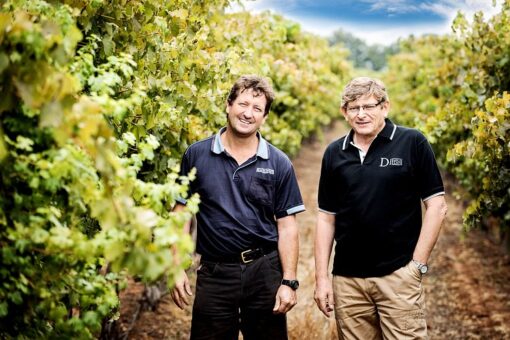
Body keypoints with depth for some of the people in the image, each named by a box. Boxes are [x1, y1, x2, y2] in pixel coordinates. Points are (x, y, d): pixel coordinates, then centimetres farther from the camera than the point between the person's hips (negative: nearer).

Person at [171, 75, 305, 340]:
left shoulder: (279, 164, 0)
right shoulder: (196, 155, 0)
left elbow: (287, 226, 1)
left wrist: (289, 282, -5)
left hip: (265, 271, 0)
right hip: (214, 272, 0)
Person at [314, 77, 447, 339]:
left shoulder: (412, 143, -3)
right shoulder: (334, 153, 7)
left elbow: (436, 205, -3)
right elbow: (326, 217, 10)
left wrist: (418, 264, -8)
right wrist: (321, 277, 5)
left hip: (398, 275, -3)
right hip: (346, 279, 4)